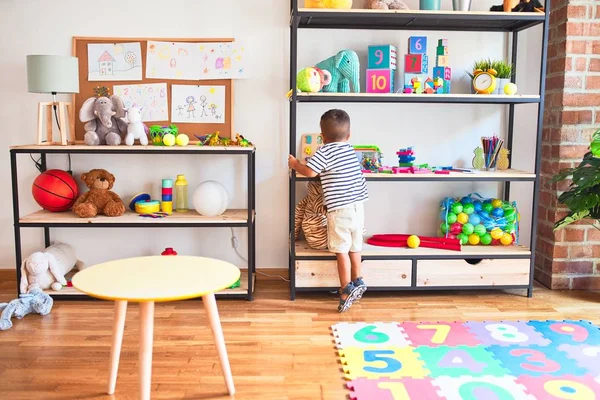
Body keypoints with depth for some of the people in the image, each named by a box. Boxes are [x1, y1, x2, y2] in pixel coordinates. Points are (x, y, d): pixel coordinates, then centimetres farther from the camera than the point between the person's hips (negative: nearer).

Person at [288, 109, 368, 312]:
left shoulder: (325, 152, -8)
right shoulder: (350, 149, 13)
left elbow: (310, 172, -12)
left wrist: (296, 164, 7)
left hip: (340, 208, -7)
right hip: (357, 205, 7)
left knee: (341, 250, 0)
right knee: (354, 247, 17)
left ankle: (346, 289, 1)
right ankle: (357, 281, 26)